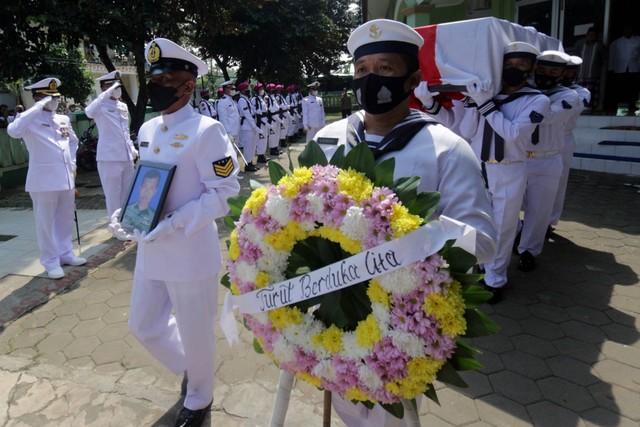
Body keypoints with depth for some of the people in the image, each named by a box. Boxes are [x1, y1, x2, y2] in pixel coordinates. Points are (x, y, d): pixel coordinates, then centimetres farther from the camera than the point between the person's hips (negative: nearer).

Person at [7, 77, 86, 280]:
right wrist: (37, 108, -24)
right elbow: (13, 131, -27)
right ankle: (51, 262, 11)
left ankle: (65, 253, 28)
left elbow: (73, 141, 27)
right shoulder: (30, 119, -6)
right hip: (43, 180, -6)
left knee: (65, 219, 15)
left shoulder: (63, 119, 12)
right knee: (46, 222, 2)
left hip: (66, 178, 6)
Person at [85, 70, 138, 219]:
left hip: (127, 157, 6)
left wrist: (132, 149, 13)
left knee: (128, 196, 15)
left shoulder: (124, 106, 14)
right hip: (109, 158, -6)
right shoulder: (101, 106, -6)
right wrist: (108, 93, -29)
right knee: (113, 197, 2)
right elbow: (89, 112, -30)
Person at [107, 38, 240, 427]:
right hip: (150, 251, 8)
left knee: (195, 334, 10)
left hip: (190, 252, -7)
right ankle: (190, 367, 48)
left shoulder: (207, 130, -14)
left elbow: (223, 191, -17)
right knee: (144, 325, 20)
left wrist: (174, 224, -24)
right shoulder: (148, 129, 9)